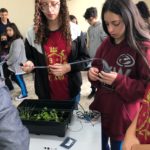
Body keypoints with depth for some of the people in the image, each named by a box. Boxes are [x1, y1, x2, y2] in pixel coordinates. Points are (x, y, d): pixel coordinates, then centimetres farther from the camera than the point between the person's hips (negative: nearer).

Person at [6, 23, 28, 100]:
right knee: (14, 78, 20)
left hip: (18, 65, -10)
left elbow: (16, 55, -25)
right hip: (15, 64, 10)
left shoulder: (17, 41, -22)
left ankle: (24, 94, 25)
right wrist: (7, 57, 1)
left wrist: (8, 62, -12)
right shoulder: (13, 40, 10)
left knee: (19, 79, 5)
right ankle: (23, 90, 36)